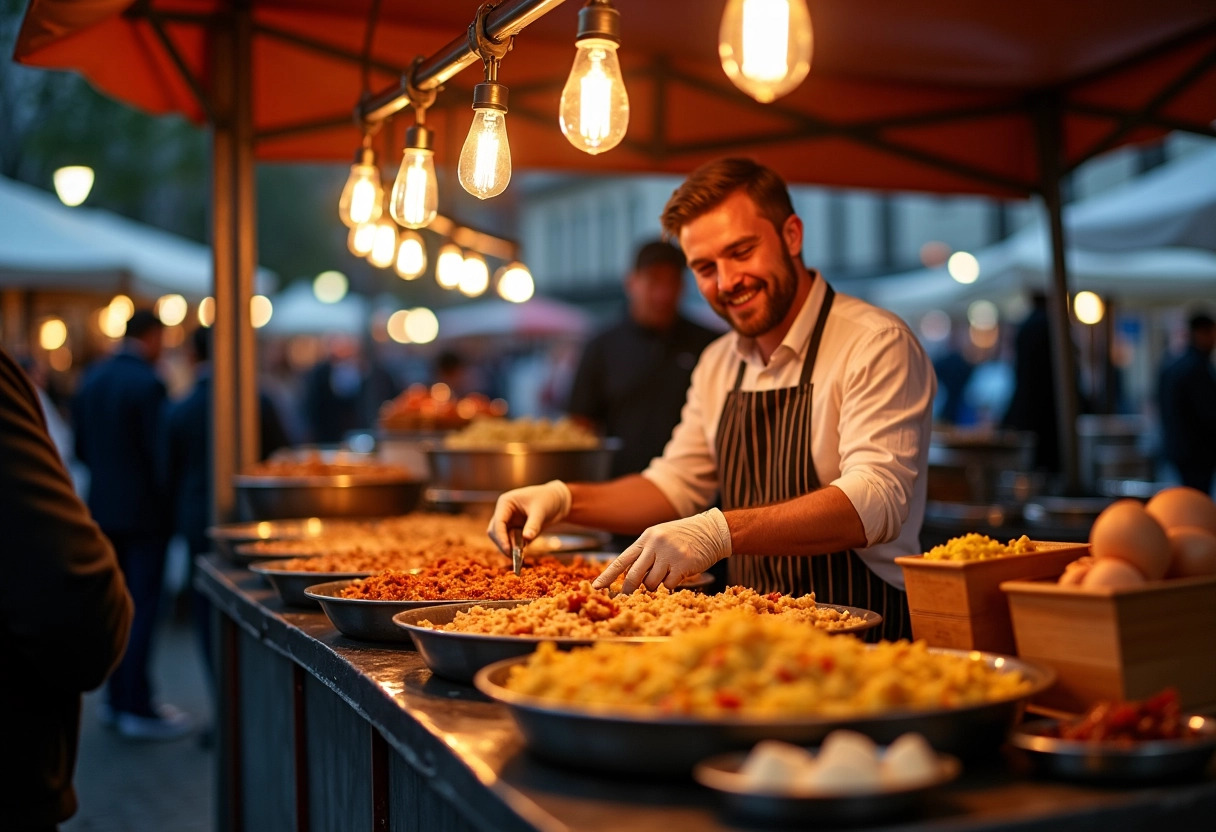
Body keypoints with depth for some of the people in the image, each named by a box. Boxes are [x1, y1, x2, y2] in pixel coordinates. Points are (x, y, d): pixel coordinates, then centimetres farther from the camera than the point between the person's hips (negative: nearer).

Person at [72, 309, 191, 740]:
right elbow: (159, 450, -18)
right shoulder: (147, 384, -17)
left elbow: (80, 448, 11)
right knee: (143, 608, -2)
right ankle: (138, 709, 1)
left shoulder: (91, 380, 7)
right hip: (143, 510, -7)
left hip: (103, 507, 7)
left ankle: (117, 698, 22)